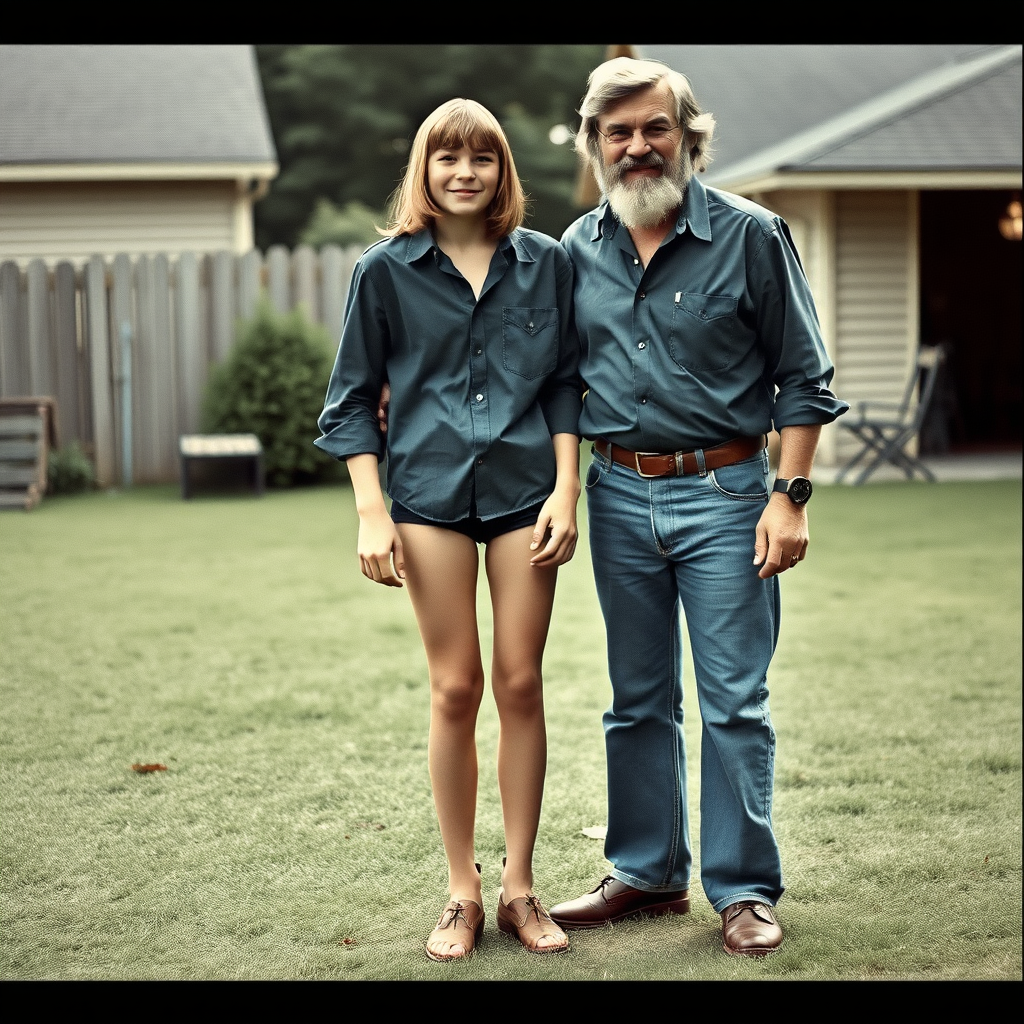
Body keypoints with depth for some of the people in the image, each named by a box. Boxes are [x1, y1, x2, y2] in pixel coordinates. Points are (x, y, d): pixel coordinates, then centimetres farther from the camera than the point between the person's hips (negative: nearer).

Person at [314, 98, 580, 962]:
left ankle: (519, 886, 15)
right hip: (430, 494, -1)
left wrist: (565, 490, -2)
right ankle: (462, 892, 14)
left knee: (521, 685, 2)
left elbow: (564, 384, 8)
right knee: (455, 690, 1)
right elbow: (355, 399, 5)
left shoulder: (546, 263, 6)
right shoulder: (386, 270, 3)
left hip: (524, 491, 1)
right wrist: (371, 513, -3)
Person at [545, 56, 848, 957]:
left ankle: (745, 890, 11)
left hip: (721, 492, -4)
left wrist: (790, 496, -10)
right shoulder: (577, 250, 7)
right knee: (639, 701, 13)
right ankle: (648, 874, 26)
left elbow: (803, 377, -3)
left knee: (734, 701, -1)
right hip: (619, 494, 4)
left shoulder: (750, 235, -4)